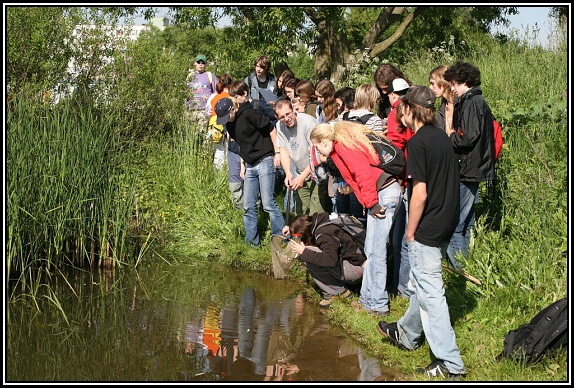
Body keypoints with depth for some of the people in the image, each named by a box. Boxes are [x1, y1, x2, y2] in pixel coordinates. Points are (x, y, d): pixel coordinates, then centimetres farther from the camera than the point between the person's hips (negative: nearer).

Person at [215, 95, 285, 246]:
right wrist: (243, 164, 16)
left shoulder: (248, 114, -13)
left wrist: (277, 153, -15)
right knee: (249, 206, 7)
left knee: (268, 203, -11)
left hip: (265, 162, -8)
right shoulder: (230, 125, 12)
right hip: (250, 166, 8)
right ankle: (252, 240, 16)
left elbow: (271, 130, -13)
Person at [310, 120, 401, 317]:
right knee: (372, 249, 13)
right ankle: (368, 297, 20)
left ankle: (376, 304, 0)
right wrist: (370, 202, 14)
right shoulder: (345, 144, 22)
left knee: (375, 251, -5)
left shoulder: (343, 146, -8)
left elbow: (363, 173, -19)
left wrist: (371, 203, -14)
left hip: (382, 194, -10)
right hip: (387, 191, 10)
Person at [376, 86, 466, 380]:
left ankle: (450, 363, -1)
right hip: (446, 223, 9)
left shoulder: (418, 142, -18)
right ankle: (407, 333, 43)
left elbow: (420, 192, -21)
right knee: (421, 284, 24)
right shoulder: (442, 137, 8)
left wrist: (410, 230, -11)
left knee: (429, 292, -3)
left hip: (428, 229, -9)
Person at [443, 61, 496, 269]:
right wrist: (453, 133, 11)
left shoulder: (471, 102, -14)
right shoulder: (479, 102, 17)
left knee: (452, 226, -10)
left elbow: (468, 137, -22)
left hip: (466, 172, -11)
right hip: (473, 172, 11)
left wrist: (450, 135, -6)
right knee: (466, 225, 16)